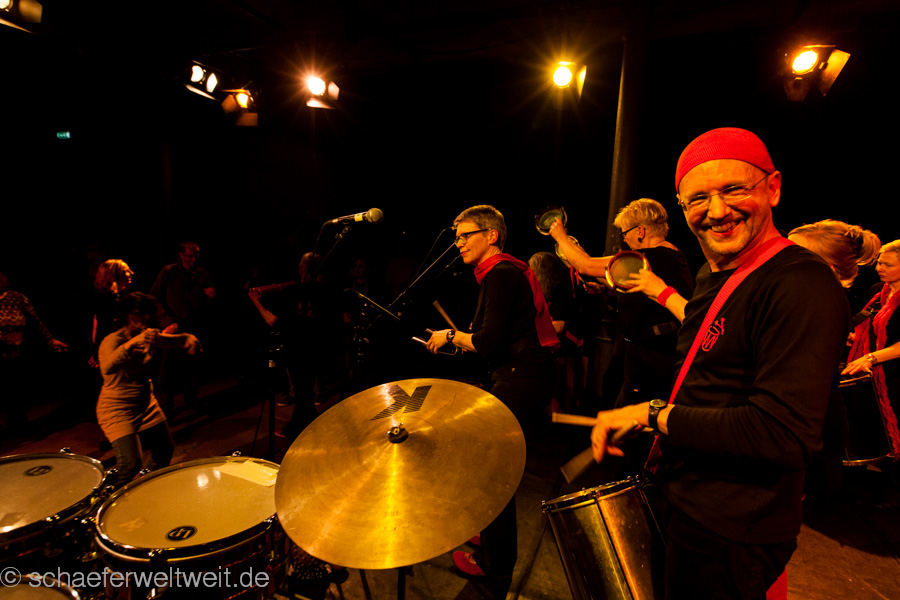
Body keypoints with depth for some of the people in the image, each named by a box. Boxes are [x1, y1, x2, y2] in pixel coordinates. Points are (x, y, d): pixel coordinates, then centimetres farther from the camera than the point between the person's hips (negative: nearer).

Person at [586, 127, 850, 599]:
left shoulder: (803, 285, -23)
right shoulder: (712, 276, 8)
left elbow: (784, 435, -29)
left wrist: (654, 414, -22)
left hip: (729, 536, -8)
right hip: (681, 500, 9)